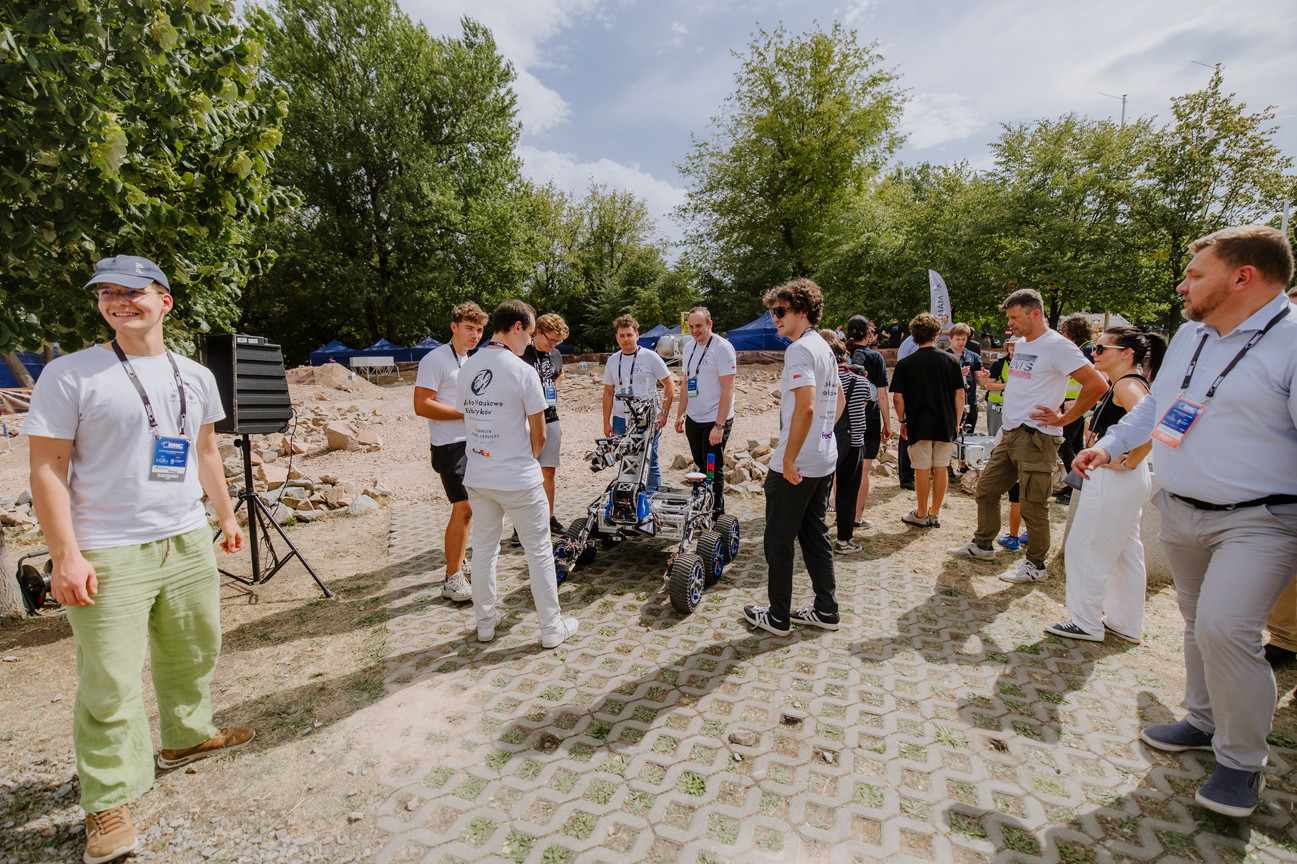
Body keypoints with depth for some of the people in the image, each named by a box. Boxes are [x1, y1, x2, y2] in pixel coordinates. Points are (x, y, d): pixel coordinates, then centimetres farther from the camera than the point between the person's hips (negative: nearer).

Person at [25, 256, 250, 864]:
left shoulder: (195, 376, 9)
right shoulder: (69, 374, -6)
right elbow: (47, 470, -8)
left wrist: (226, 516, 20)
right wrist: (66, 556, -14)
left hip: (189, 543, 5)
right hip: (107, 555, -5)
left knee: (193, 655, 18)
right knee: (110, 682, 1)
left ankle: (185, 738, 40)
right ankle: (108, 803, 18)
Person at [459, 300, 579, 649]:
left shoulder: (467, 367, 4)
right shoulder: (522, 371, -15)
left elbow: (468, 418, 11)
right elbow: (538, 434, -10)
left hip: (477, 477, 6)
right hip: (519, 480, -6)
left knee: (484, 549, 18)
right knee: (539, 551, 7)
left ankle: (485, 622, 32)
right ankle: (552, 628, 18)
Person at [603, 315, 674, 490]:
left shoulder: (650, 357, -2)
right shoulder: (612, 361, 11)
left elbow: (669, 384, 1)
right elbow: (608, 393, 15)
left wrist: (664, 412, -7)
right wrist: (606, 422, 11)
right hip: (620, 420, 4)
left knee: (649, 464, -3)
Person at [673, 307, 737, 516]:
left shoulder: (722, 348, -13)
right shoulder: (689, 349, 11)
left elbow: (728, 389, -18)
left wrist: (719, 425, -22)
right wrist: (680, 414, 15)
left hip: (715, 420, -7)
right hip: (693, 420, 7)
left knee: (714, 469, 0)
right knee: (701, 467, 16)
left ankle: (716, 515, 13)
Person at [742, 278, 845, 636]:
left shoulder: (799, 349, -17)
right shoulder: (825, 348, 14)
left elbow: (805, 407, -27)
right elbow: (839, 402, 23)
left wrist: (789, 459, -22)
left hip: (795, 465, -9)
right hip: (825, 461, 10)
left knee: (779, 540, 4)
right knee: (814, 534, 18)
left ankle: (778, 617, 16)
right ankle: (825, 610, 28)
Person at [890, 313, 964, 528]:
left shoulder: (904, 364, -8)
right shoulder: (951, 360, -1)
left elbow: (898, 398, -8)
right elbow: (960, 395, 2)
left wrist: (902, 421, 5)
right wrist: (956, 422, 11)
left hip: (919, 425, -2)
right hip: (946, 425, 2)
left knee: (922, 469, 6)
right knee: (940, 468, 11)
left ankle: (921, 514, 16)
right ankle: (935, 513, 21)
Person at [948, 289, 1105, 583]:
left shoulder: (1056, 346, -13)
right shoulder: (1021, 344, 15)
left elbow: (1097, 384, -18)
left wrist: (1064, 418, -15)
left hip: (1037, 437, -9)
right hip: (1010, 433, 9)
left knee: (1033, 504, 0)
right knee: (986, 489, 15)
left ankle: (1035, 564, 15)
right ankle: (982, 544, 31)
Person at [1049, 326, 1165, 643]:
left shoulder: (1128, 384, -18)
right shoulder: (1124, 383, 13)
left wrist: (1128, 463, -23)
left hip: (1115, 480, -11)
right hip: (1126, 483, 11)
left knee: (1085, 548, -1)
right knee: (1125, 551, 17)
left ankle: (1086, 623, 10)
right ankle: (1126, 623, 29)